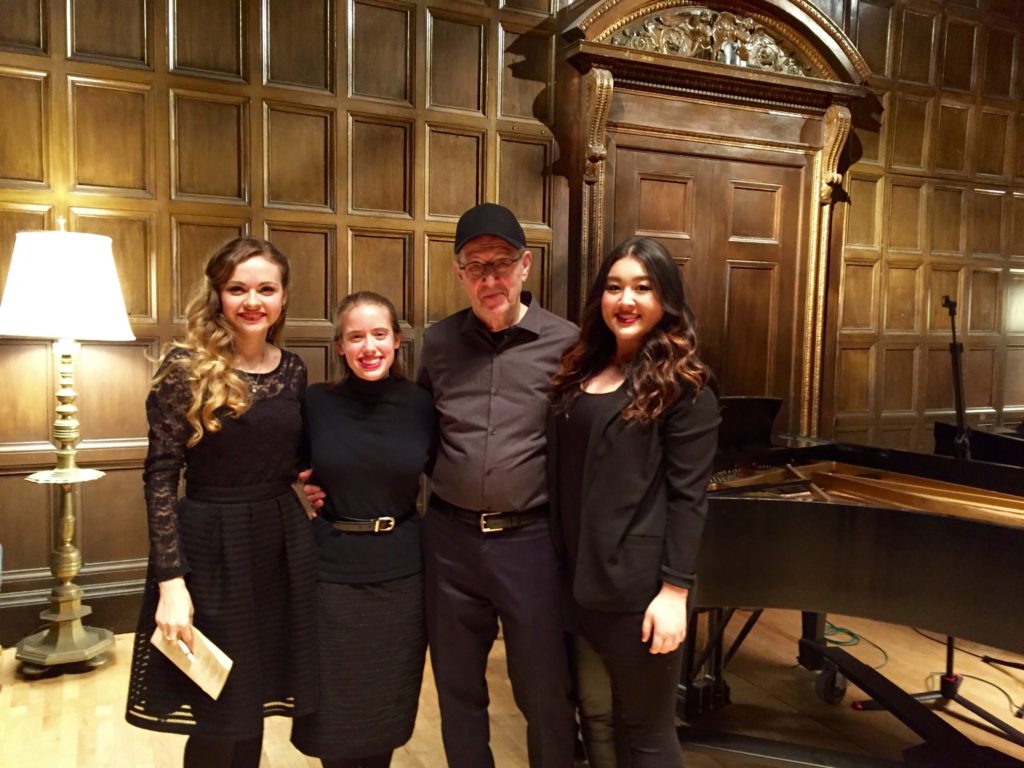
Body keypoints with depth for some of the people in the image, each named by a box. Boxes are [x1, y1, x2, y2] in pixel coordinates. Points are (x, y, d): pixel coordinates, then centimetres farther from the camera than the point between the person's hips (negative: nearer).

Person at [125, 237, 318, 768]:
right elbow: (160, 477, -12)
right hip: (212, 546, -4)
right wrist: (172, 580, -16)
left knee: (254, 702, 17)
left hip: (283, 542, 5)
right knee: (219, 716, 9)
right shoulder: (186, 365, -10)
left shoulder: (292, 370, 5)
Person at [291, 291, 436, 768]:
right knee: (333, 706, 11)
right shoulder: (316, 403, -6)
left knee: (389, 701, 15)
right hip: (333, 570, -1)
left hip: (401, 572, 1)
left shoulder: (420, 405, -5)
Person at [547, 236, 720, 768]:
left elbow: (687, 496, -13)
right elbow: (563, 476, 12)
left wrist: (675, 590, -16)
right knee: (594, 717, 19)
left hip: (639, 583, -6)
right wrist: (564, 563, 10)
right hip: (583, 577, 6)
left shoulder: (681, 385, -8)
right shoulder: (581, 371, 10)